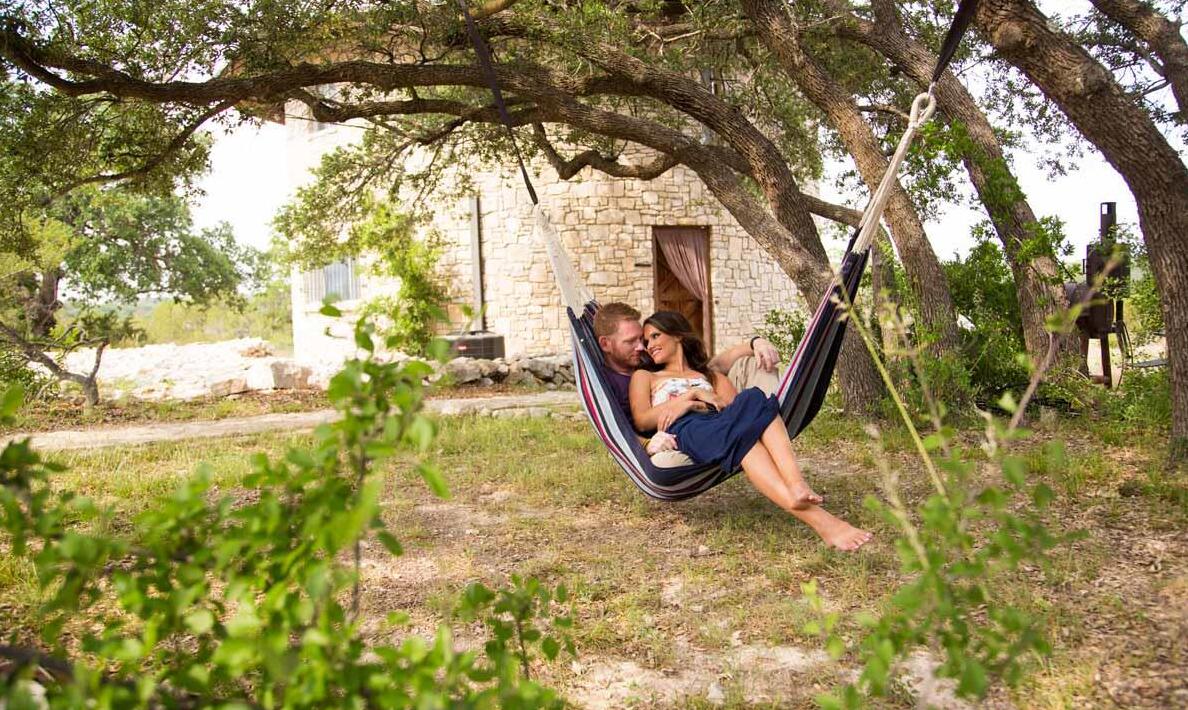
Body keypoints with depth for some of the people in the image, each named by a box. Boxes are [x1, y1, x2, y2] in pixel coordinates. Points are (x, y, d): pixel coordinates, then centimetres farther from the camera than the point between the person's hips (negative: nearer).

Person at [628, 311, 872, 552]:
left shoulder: (712, 377, 37)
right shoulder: (644, 377, 32)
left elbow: (735, 406, 15)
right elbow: (641, 420, 11)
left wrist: (693, 403, -3)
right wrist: (691, 394, 2)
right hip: (683, 431, -3)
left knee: (755, 400, -30)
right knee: (737, 433, -36)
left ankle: (797, 486, -54)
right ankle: (818, 519, -56)